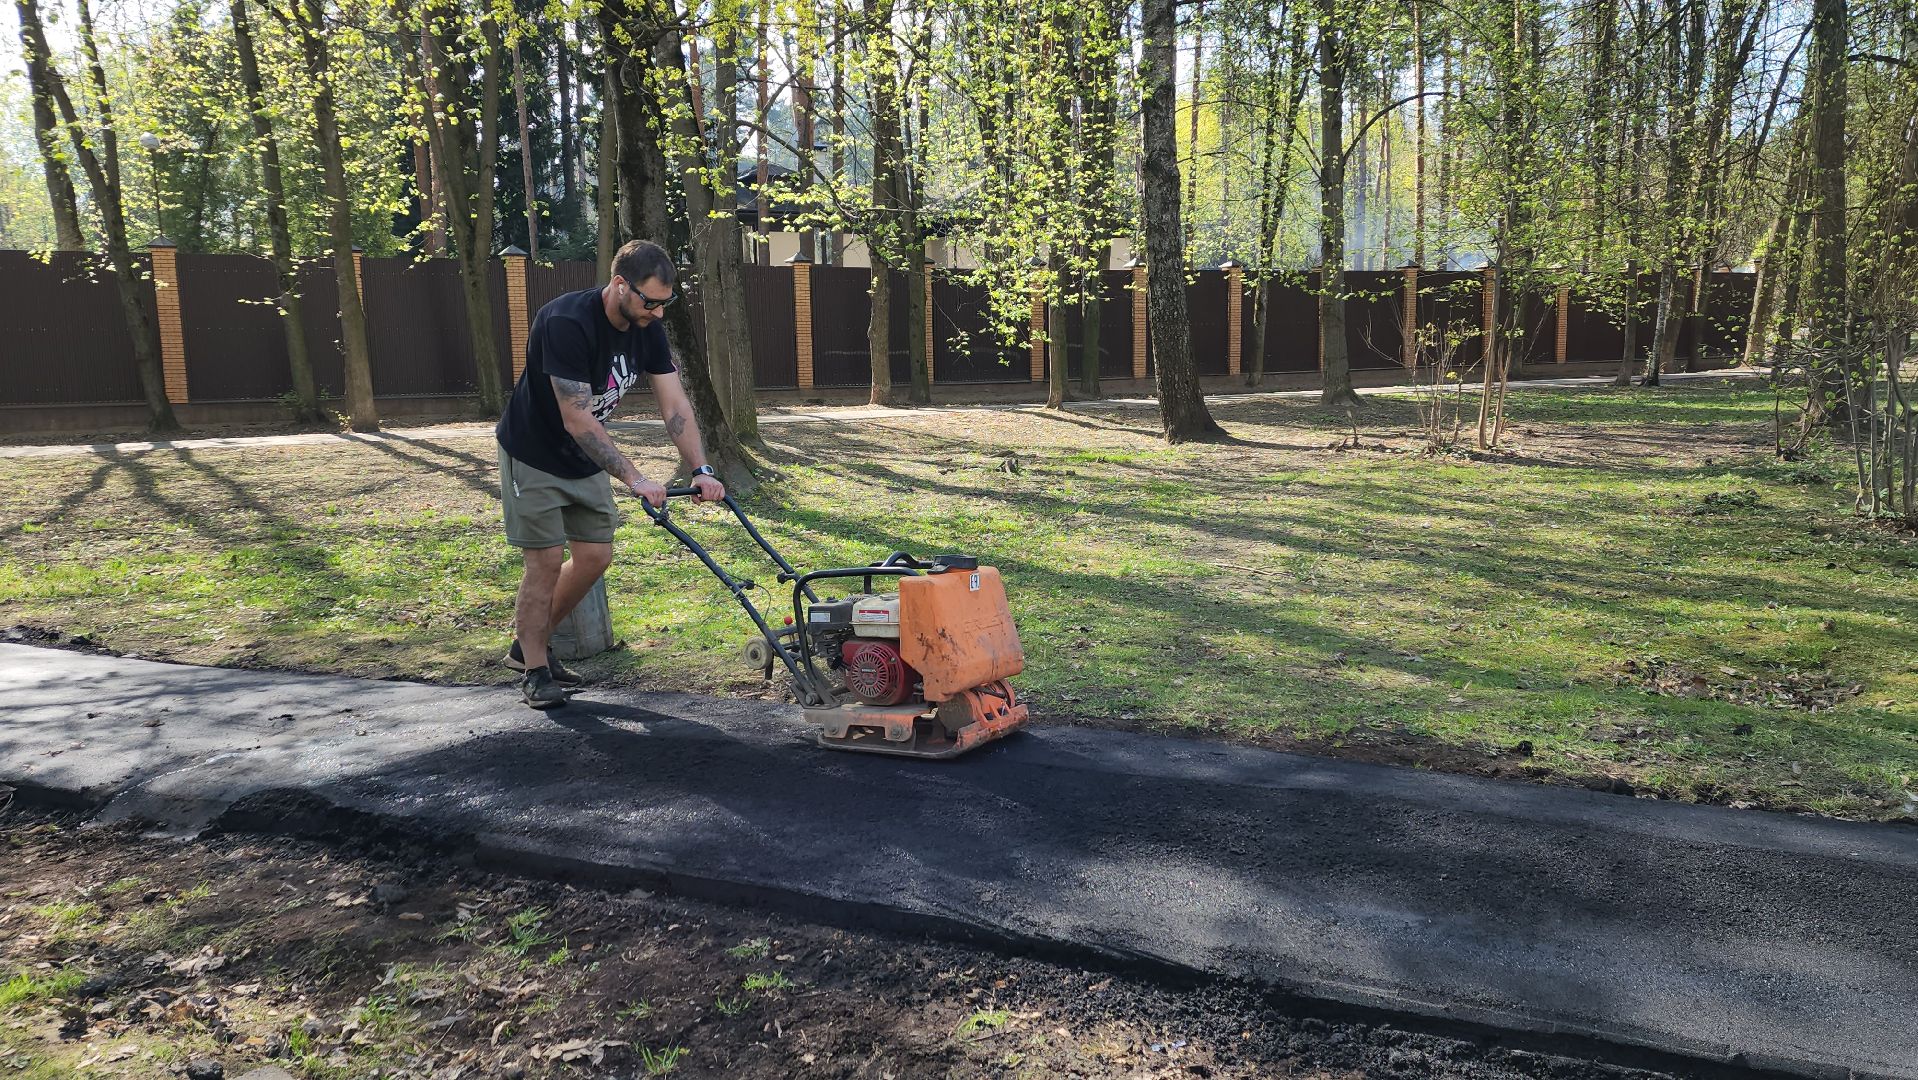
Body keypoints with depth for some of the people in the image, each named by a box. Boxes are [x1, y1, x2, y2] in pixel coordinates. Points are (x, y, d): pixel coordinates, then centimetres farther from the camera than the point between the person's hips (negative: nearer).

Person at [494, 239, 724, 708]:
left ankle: (528, 645, 24)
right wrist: (634, 481, -36)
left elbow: (674, 403, -10)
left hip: (584, 458, 7)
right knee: (546, 560, -7)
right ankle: (534, 670, 10)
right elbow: (577, 420, -33)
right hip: (534, 455, -7)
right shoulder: (566, 322, -32)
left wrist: (701, 470, -22)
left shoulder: (648, 329, -9)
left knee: (595, 556, 6)